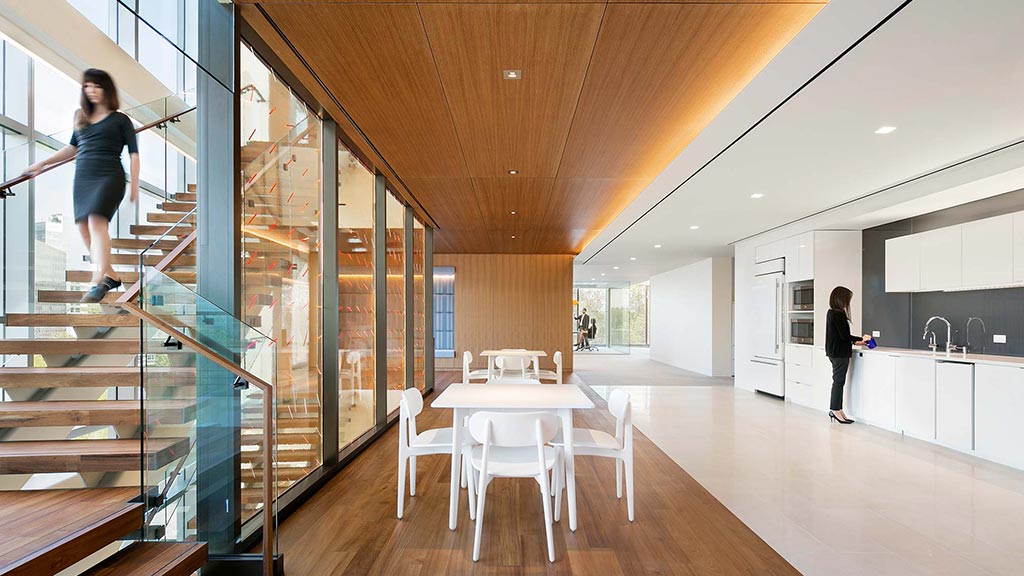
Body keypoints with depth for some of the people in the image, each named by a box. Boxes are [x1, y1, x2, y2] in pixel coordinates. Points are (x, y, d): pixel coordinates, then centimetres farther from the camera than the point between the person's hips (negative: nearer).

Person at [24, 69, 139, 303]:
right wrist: (43, 163, 29)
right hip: (82, 178, 7)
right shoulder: (80, 117, 19)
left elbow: (134, 154, 2)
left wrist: (134, 186, -5)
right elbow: (72, 147, 30)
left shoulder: (120, 120, 5)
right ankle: (111, 275, 15)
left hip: (109, 176, -7)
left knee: (97, 222, -22)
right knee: (83, 227, 3)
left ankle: (98, 284, -27)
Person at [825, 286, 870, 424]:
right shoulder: (838, 314, -17)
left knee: (838, 381, 13)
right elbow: (844, 335, -18)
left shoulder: (832, 313, 12)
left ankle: (835, 411, 18)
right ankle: (836, 410, 7)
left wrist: (854, 342, 20)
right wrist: (861, 338, -5)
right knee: (839, 381, -1)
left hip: (834, 352, 9)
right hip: (840, 353, -9)